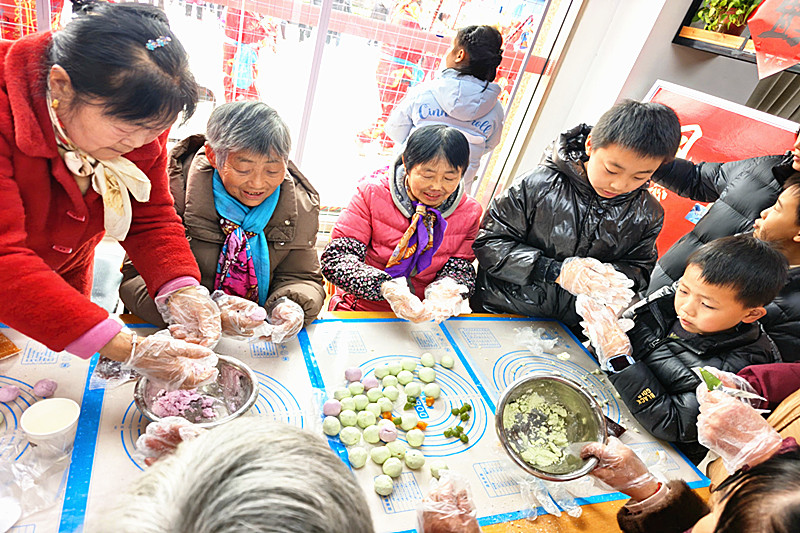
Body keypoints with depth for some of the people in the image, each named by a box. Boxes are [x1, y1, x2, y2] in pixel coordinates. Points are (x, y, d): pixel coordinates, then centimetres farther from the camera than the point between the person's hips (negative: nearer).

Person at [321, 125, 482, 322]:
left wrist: (443, 288, -26)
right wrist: (386, 287, -34)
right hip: (357, 313, -5)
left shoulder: (469, 212, -3)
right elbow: (336, 258, -16)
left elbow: (461, 268, -1)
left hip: (422, 318, 6)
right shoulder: (372, 193, -11)